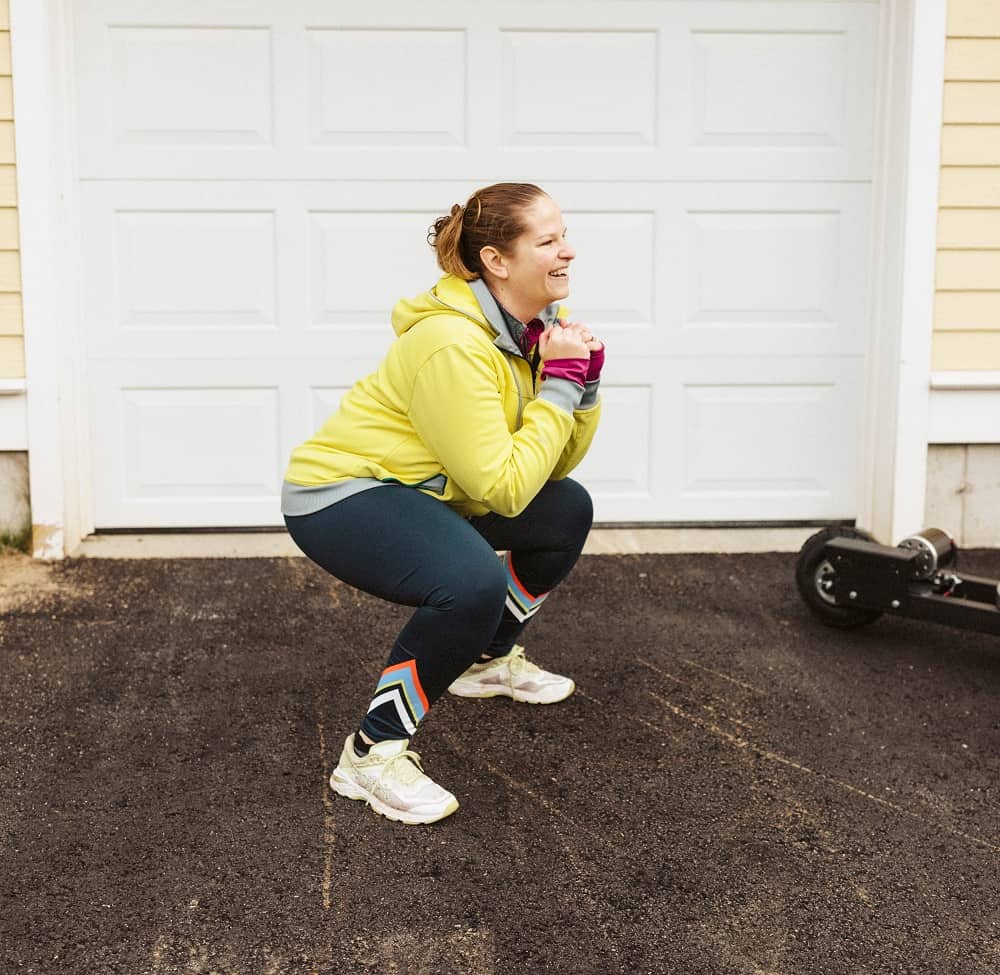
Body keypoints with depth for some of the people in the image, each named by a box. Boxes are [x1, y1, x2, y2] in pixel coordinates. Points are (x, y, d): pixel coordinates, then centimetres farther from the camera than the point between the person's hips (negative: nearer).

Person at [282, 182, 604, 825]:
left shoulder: (533, 322, -1)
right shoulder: (452, 343, -28)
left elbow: (554, 463, 3)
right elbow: (502, 488, -27)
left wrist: (583, 381, -12)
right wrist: (559, 383, -23)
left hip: (419, 491, 9)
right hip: (340, 494, -9)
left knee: (567, 511, 7)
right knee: (473, 583, -34)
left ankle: (489, 660, 28)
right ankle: (373, 752, -16)